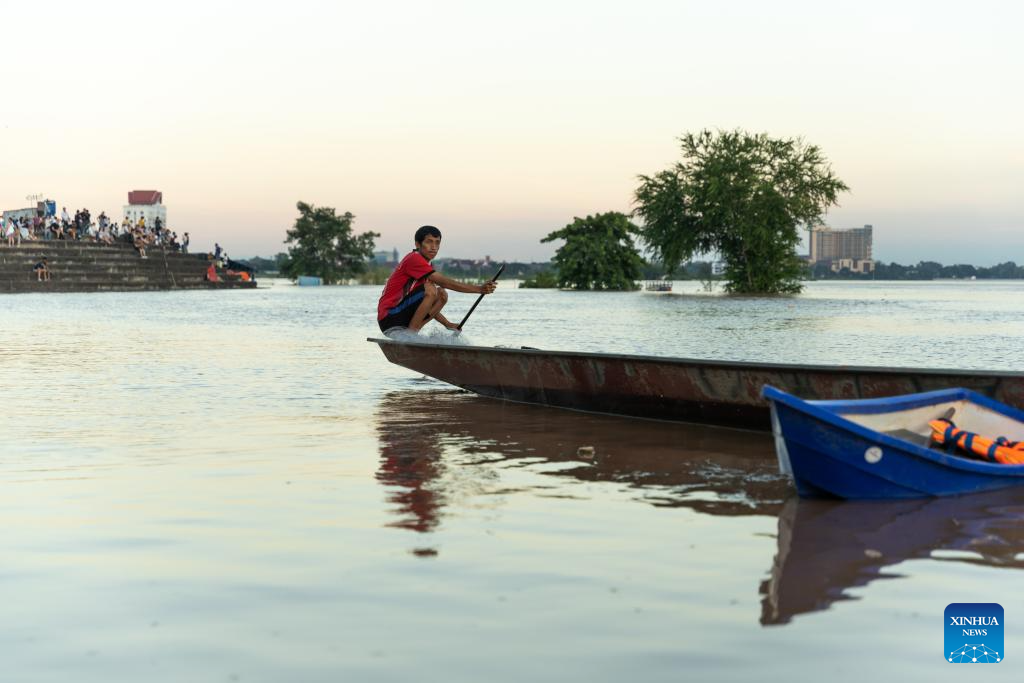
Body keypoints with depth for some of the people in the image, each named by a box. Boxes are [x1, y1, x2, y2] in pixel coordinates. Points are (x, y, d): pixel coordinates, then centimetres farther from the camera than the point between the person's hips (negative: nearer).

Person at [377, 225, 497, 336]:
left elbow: (427, 305, 21)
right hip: (389, 318, -9)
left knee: (441, 295, 5)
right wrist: (479, 289, -24)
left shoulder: (427, 266, 18)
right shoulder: (414, 258, -12)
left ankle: (412, 331, -3)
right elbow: (443, 282, -21)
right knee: (430, 289, -23)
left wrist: (447, 324, 10)